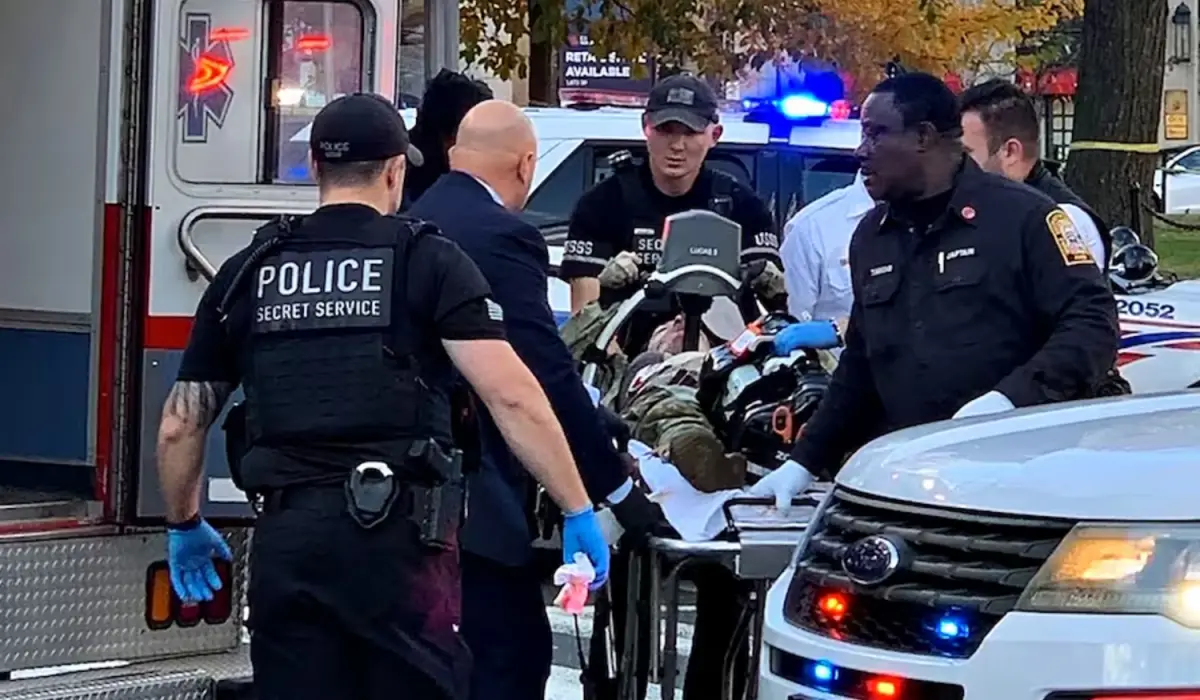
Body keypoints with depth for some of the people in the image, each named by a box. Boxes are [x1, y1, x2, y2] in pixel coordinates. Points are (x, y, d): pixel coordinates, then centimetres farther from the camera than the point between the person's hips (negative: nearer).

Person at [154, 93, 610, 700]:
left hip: (286, 538, 3)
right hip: (397, 536, -3)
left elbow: (180, 425, 16)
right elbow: (512, 397, -9)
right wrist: (577, 511, -4)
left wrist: (184, 525, 32)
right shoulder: (428, 262, 1)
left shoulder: (248, 274, 12)